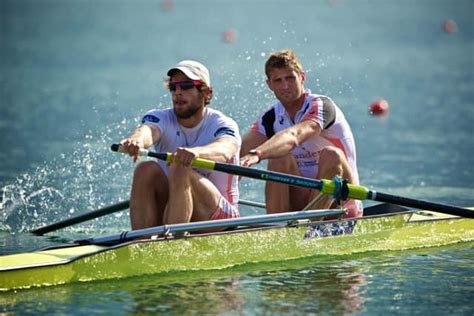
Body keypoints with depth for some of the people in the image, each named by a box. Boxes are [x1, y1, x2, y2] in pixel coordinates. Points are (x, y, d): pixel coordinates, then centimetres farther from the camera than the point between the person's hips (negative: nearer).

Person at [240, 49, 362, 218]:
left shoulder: (321, 106, -15)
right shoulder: (271, 118, 3)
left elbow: (294, 136, -37)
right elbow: (239, 152, -11)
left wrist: (256, 155, -55)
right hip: (302, 202, 5)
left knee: (331, 155, -32)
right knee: (279, 158, -20)